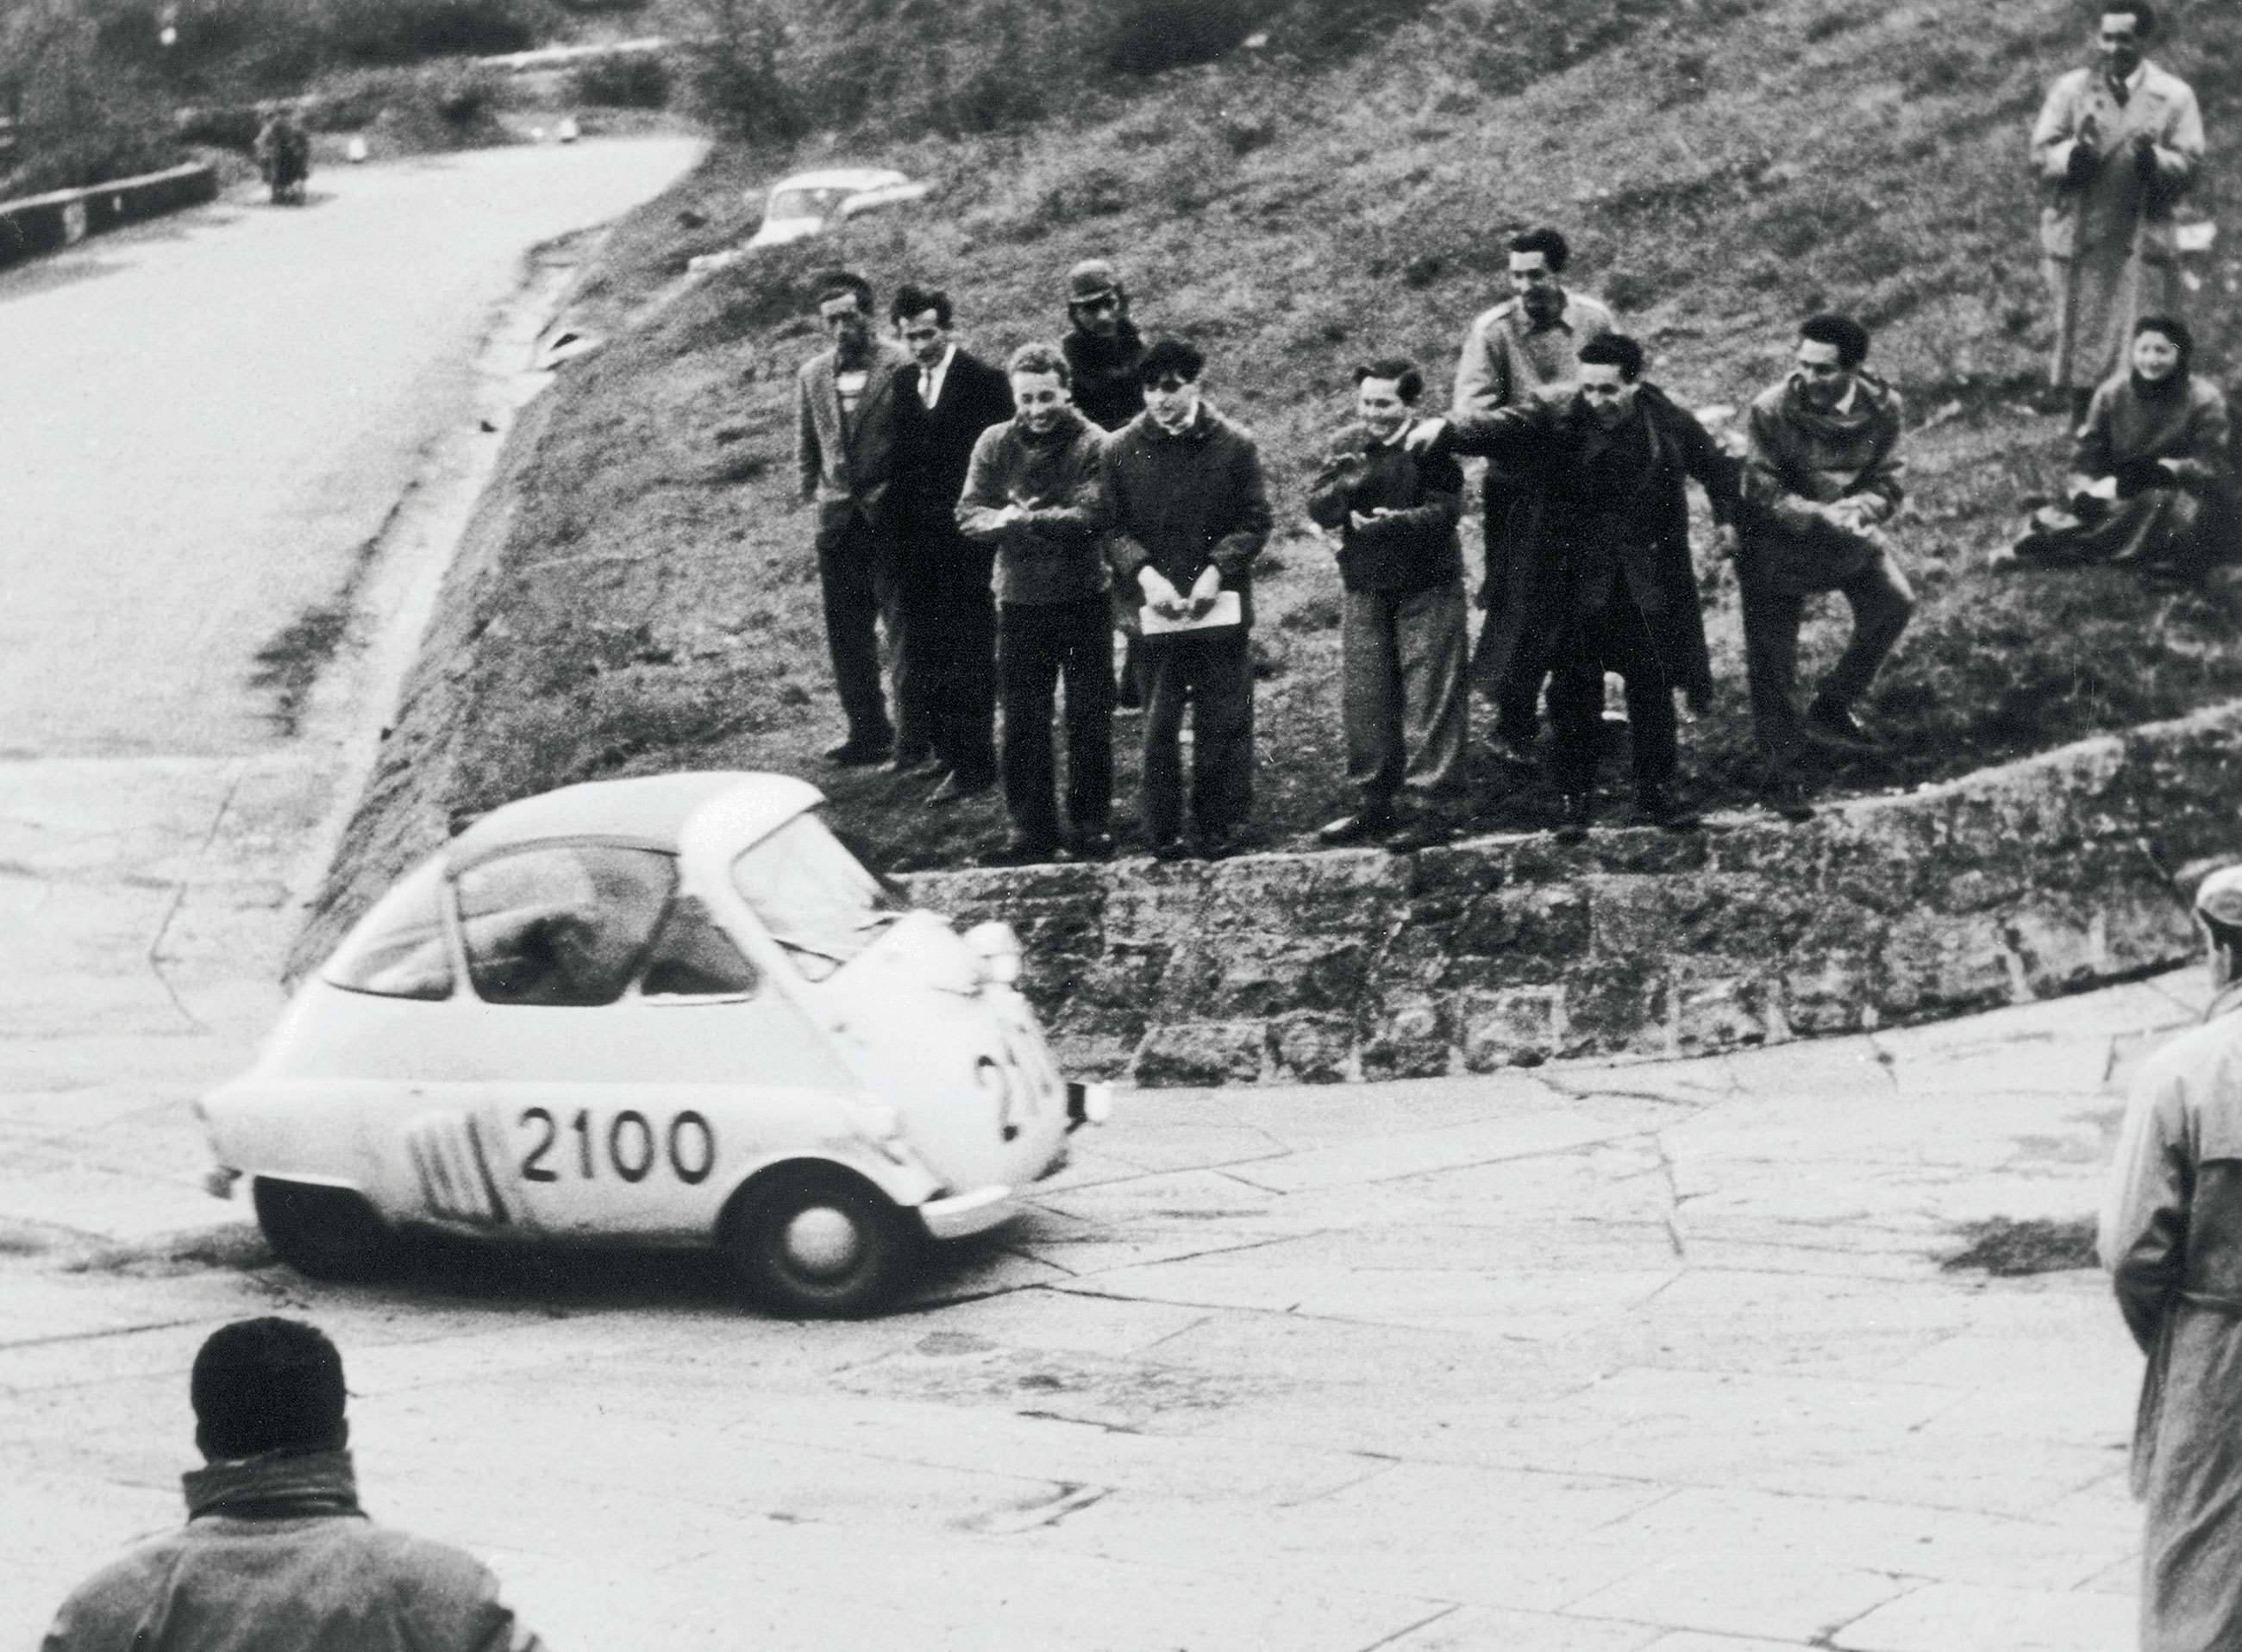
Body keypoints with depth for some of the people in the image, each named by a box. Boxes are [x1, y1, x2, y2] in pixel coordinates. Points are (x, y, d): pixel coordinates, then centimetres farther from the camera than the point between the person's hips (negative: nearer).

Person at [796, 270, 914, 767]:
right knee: (847, 635, 8)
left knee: (902, 629, -4)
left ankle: (915, 735, 2)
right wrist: (815, 492, 10)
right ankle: (867, 732, 17)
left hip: (890, 519, -5)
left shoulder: (901, 368, -7)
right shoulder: (811, 376, 10)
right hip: (838, 522, 5)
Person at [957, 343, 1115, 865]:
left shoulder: (1092, 445, -9)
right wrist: (1004, 520, -24)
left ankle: (1092, 823, 17)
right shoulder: (994, 445, 2)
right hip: (1019, 600, 3)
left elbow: (1088, 517, -19)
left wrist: (1024, 520, -23)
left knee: (1089, 719, 6)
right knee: (1023, 722, 7)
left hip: (1083, 598, -3)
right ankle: (1031, 829, 16)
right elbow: (969, 514, -3)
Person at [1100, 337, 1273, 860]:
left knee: (1223, 721, 4)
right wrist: (1145, 575, -14)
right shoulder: (1121, 449, 1)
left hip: (1220, 606, 0)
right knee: (1159, 726, 4)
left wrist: (1215, 571, -14)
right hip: (1154, 607, 0)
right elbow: (1112, 528, 2)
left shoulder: (1236, 445, -1)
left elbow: (1253, 522, -1)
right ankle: (1163, 832, 12)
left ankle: (1218, 825, 14)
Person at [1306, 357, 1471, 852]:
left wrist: (1396, 522, -35)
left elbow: (1445, 509, -20)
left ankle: (1433, 807, -2)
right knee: (1364, 698, 9)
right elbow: (1318, 510, -2)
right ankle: (1373, 803, 20)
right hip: (1365, 588, 5)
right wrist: (1345, 486, -22)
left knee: (1430, 700, -5)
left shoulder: (1430, 447, -10)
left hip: (1428, 588, -5)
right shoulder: (1349, 445, 5)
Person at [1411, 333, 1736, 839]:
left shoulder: (1669, 422, -5)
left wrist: (1726, 516, 7)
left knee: (1653, 689, 7)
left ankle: (1655, 796, 20)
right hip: (1575, 586, -1)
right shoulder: (1558, 421, -12)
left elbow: (1714, 465, 15)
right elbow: (1503, 426, -29)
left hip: (1647, 589, 2)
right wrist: (1447, 430, -46)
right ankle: (1577, 800, 14)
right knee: (1574, 696, 2)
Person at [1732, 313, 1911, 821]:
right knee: (1771, 666, -1)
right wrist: (1824, 517, -33)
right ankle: (1781, 774, 17)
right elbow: (1764, 494, -21)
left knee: (1895, 602, -17)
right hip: (1776, 545, -3)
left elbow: (1885, 488, -7)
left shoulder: (1880, 407, -11)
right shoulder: (1770, 411, -20)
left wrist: (1855, 511, -29)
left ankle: (1832, 706, 4)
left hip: (1851, 535, 3)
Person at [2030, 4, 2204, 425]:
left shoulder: (2174, 96, 1)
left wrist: (2151, 155, -23)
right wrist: (2076, 151, -22)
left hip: (2145, 242, -1)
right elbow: (2040, 156, -1)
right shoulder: (2070, 89, 4)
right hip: (2081, 241, 1)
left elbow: (2189, 166, -3)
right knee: (2082, 342, 5)